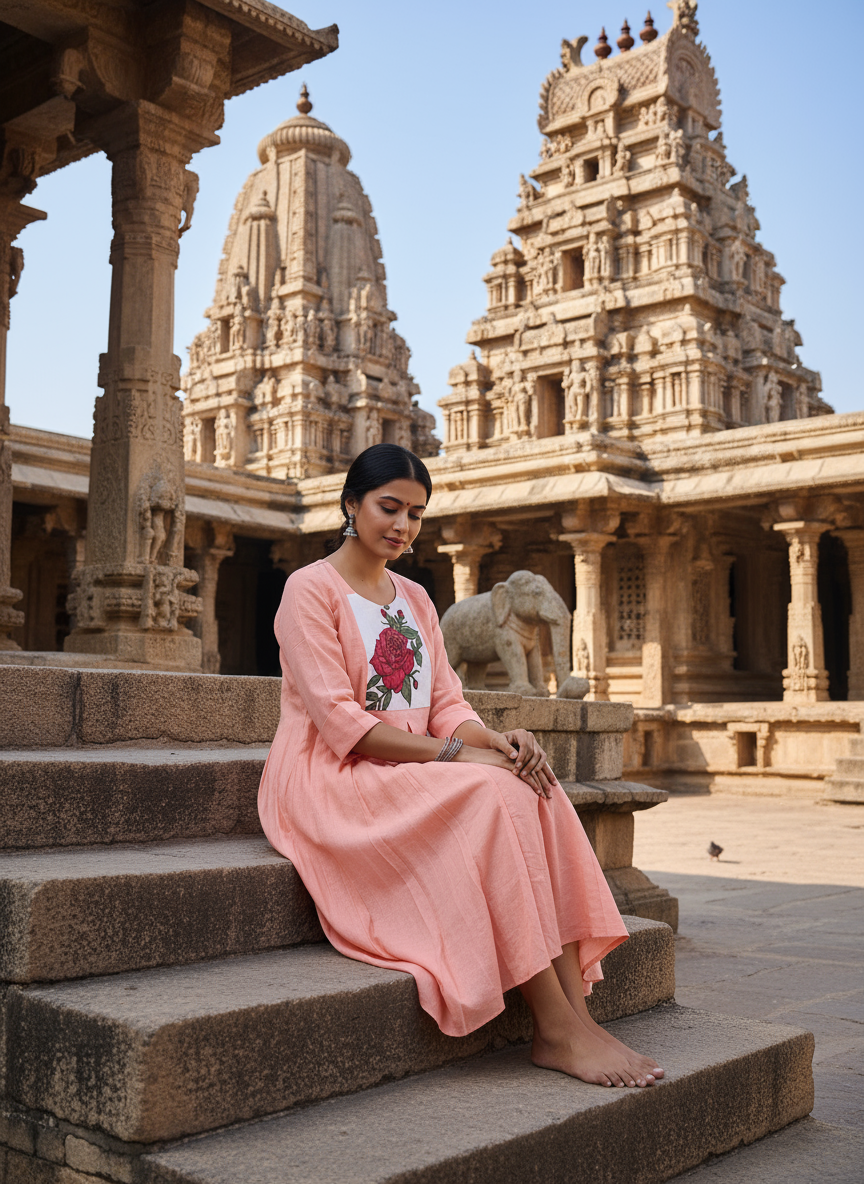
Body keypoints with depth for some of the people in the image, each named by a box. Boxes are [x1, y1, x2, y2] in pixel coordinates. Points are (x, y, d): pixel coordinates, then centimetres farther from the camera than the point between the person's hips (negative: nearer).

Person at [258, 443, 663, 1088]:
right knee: (493, 796, -30)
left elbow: (447, 704, 11)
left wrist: (498, 740, -12)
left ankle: (576, 1015, -27)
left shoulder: (415, 599, 19)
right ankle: (557, 1029, -27)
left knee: (536, 789, -21)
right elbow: (340, 722, -15)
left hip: (412, 778, 7)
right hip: (332, 783, -7)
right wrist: (454, 754, -21)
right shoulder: (311, 588, -4)